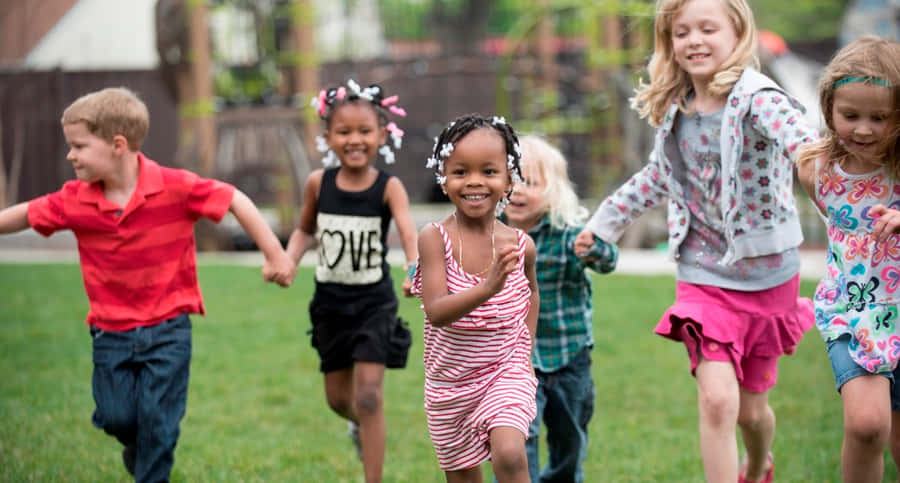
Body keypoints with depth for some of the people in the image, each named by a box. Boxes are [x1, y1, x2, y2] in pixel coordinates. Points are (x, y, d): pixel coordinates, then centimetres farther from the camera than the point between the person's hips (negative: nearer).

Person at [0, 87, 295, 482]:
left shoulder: (175, 187, -15)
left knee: (157, 420, -3)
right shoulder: (75, 201, -7)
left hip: (167, 329, -3)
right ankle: (136, 444, 37)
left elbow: (234, 200, -9)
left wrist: (275, 255, -8)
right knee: (115, 417, 1)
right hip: (111, 331, 3)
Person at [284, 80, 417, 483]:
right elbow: (305, 230, 11)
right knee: (338, 398, 15)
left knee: (368, 396, -10)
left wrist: (415, 270, -50)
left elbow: (408, 232, -31)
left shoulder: (389, 187, -14)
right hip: (330, 301, 3)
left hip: (374, 302, -3)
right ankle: (359, 422, 51)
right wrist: (289, 259, -10)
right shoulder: (318, 183, -6)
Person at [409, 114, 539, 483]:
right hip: (450, 381, 0)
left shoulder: (520, 245, -7)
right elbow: (436, 312, -27)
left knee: (509, 453, -24)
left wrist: (527, 349, 9)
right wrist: (488, 288, -42)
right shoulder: (435, 238, -15)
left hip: (507, 372, 0)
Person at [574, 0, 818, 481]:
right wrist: (604, 221, 25)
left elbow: (794, 131, -39)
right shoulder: (674, 109, -1)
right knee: (717, 399, -16)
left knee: (752, 409, 14)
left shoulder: (755, 97, -17)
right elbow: (659, 177, 18)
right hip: (703, 275, 2)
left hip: (767, 275, -2)